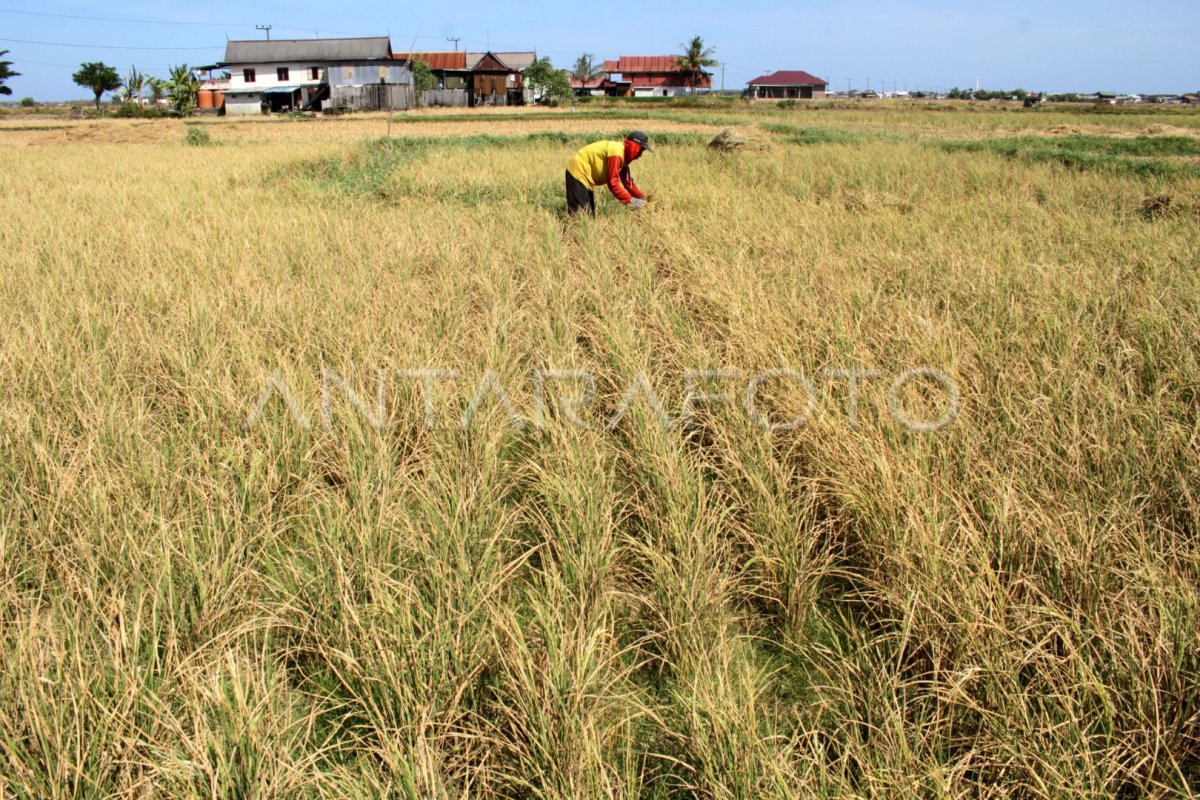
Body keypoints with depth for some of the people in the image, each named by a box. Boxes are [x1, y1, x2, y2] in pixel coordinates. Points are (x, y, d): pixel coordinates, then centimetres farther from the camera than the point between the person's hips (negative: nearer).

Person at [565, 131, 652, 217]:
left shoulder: (623, 154, 8)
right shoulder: (616, 152, -23)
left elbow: (627, 181, 16)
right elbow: (612, 183, -26)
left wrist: (642, 198, 12)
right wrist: (630, 200, -22)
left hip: (583, 175, 11)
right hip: (578, 173, -11)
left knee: (589, 213, 13)